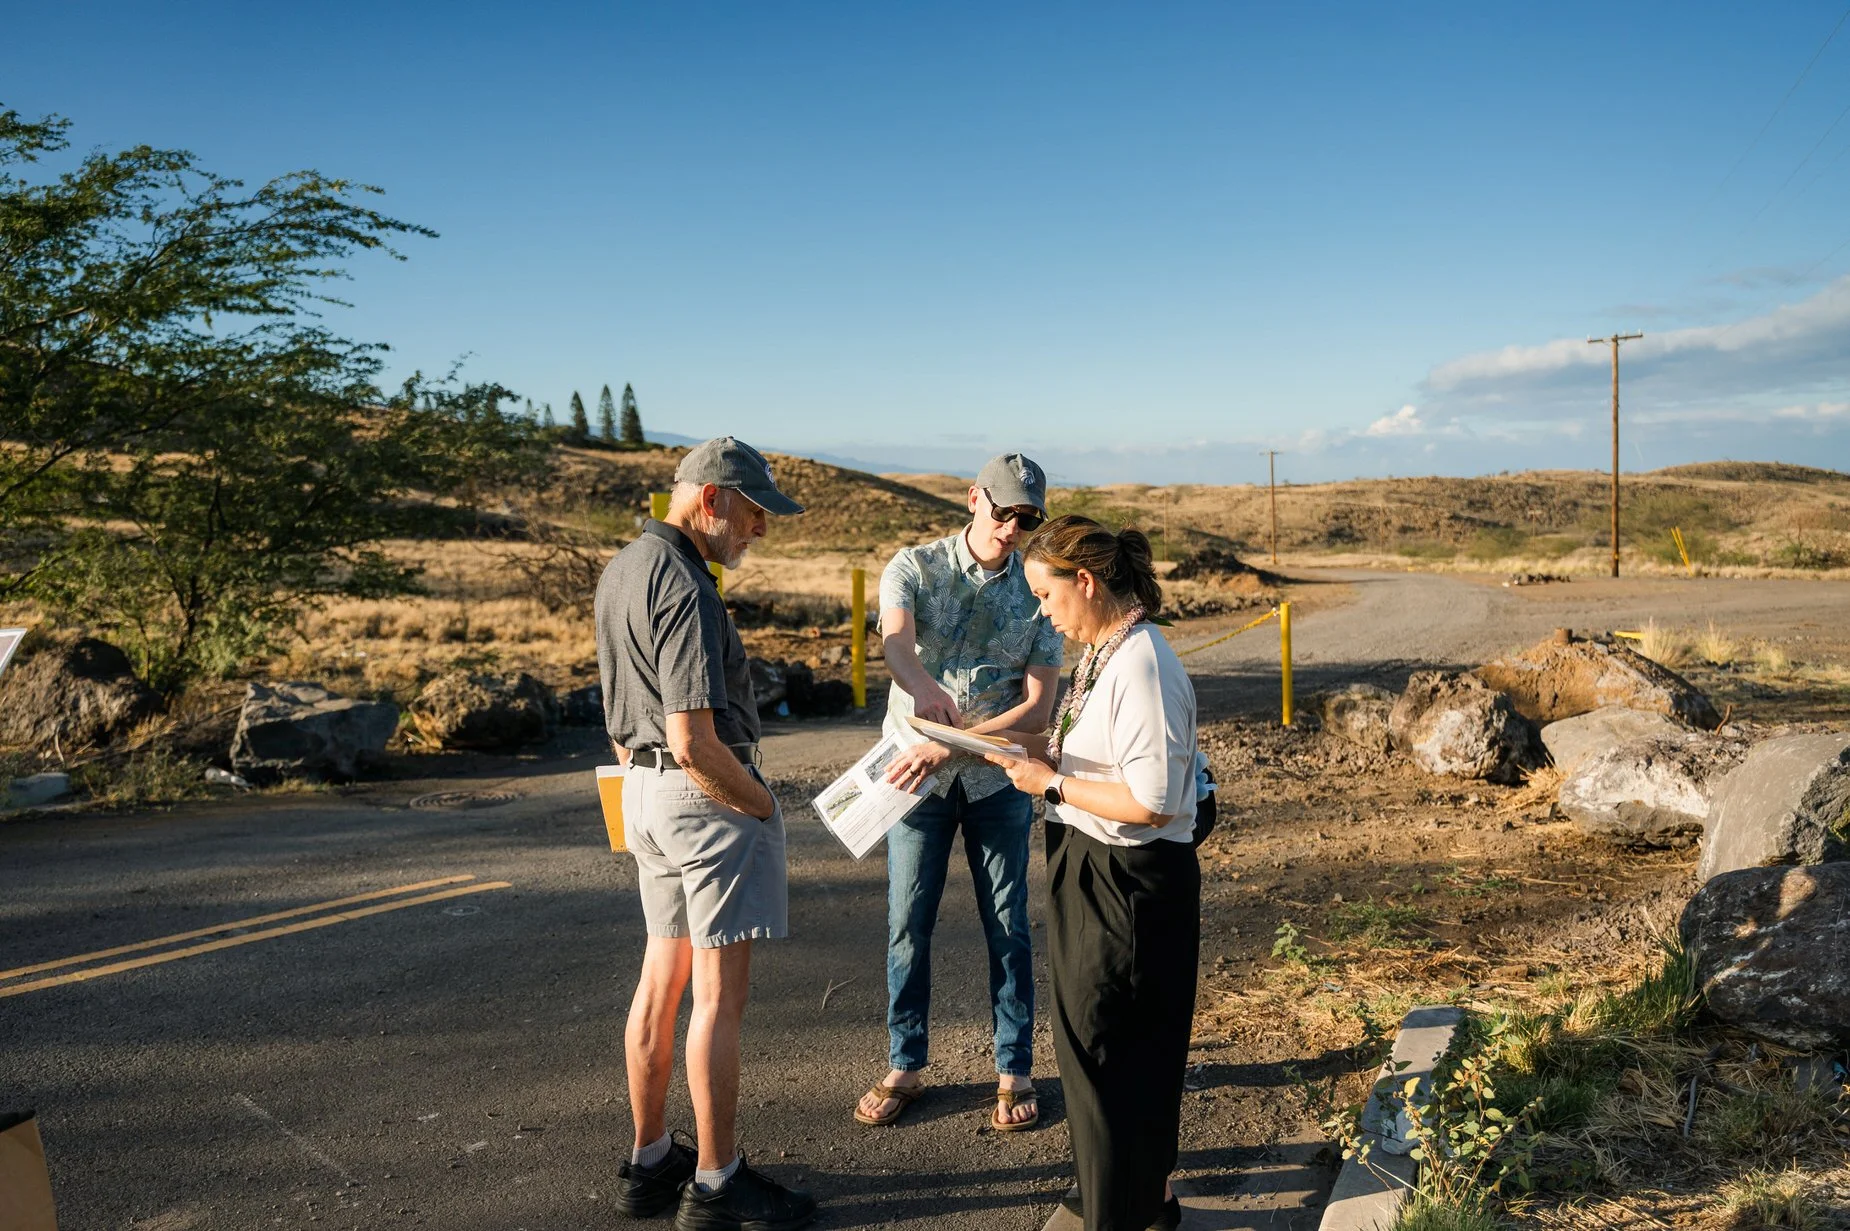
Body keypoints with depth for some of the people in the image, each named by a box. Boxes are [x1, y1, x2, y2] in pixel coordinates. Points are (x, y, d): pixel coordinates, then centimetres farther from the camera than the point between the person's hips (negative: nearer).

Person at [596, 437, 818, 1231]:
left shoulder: (622, 569, 11)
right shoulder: (684, 588, -20)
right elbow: (695, 741, -24)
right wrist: (763, 805, -11)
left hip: (643, 786, 10)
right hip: (705, 792, -10)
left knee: (662, 978, 16)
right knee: (719, 994, 0)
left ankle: (649, 1164, 28)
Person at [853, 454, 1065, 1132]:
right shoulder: (914, 567, -4)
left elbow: (1038, 707, -9)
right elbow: (896, 643, -26)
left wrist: (951, 745, -21)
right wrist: (922, 684, -50)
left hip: (998, 778, 0)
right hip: (915, 773, 0)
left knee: (1008, 927, 7)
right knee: (907, 924, 7)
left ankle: (1015, 1071, 23)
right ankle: (904, 1065, 24)